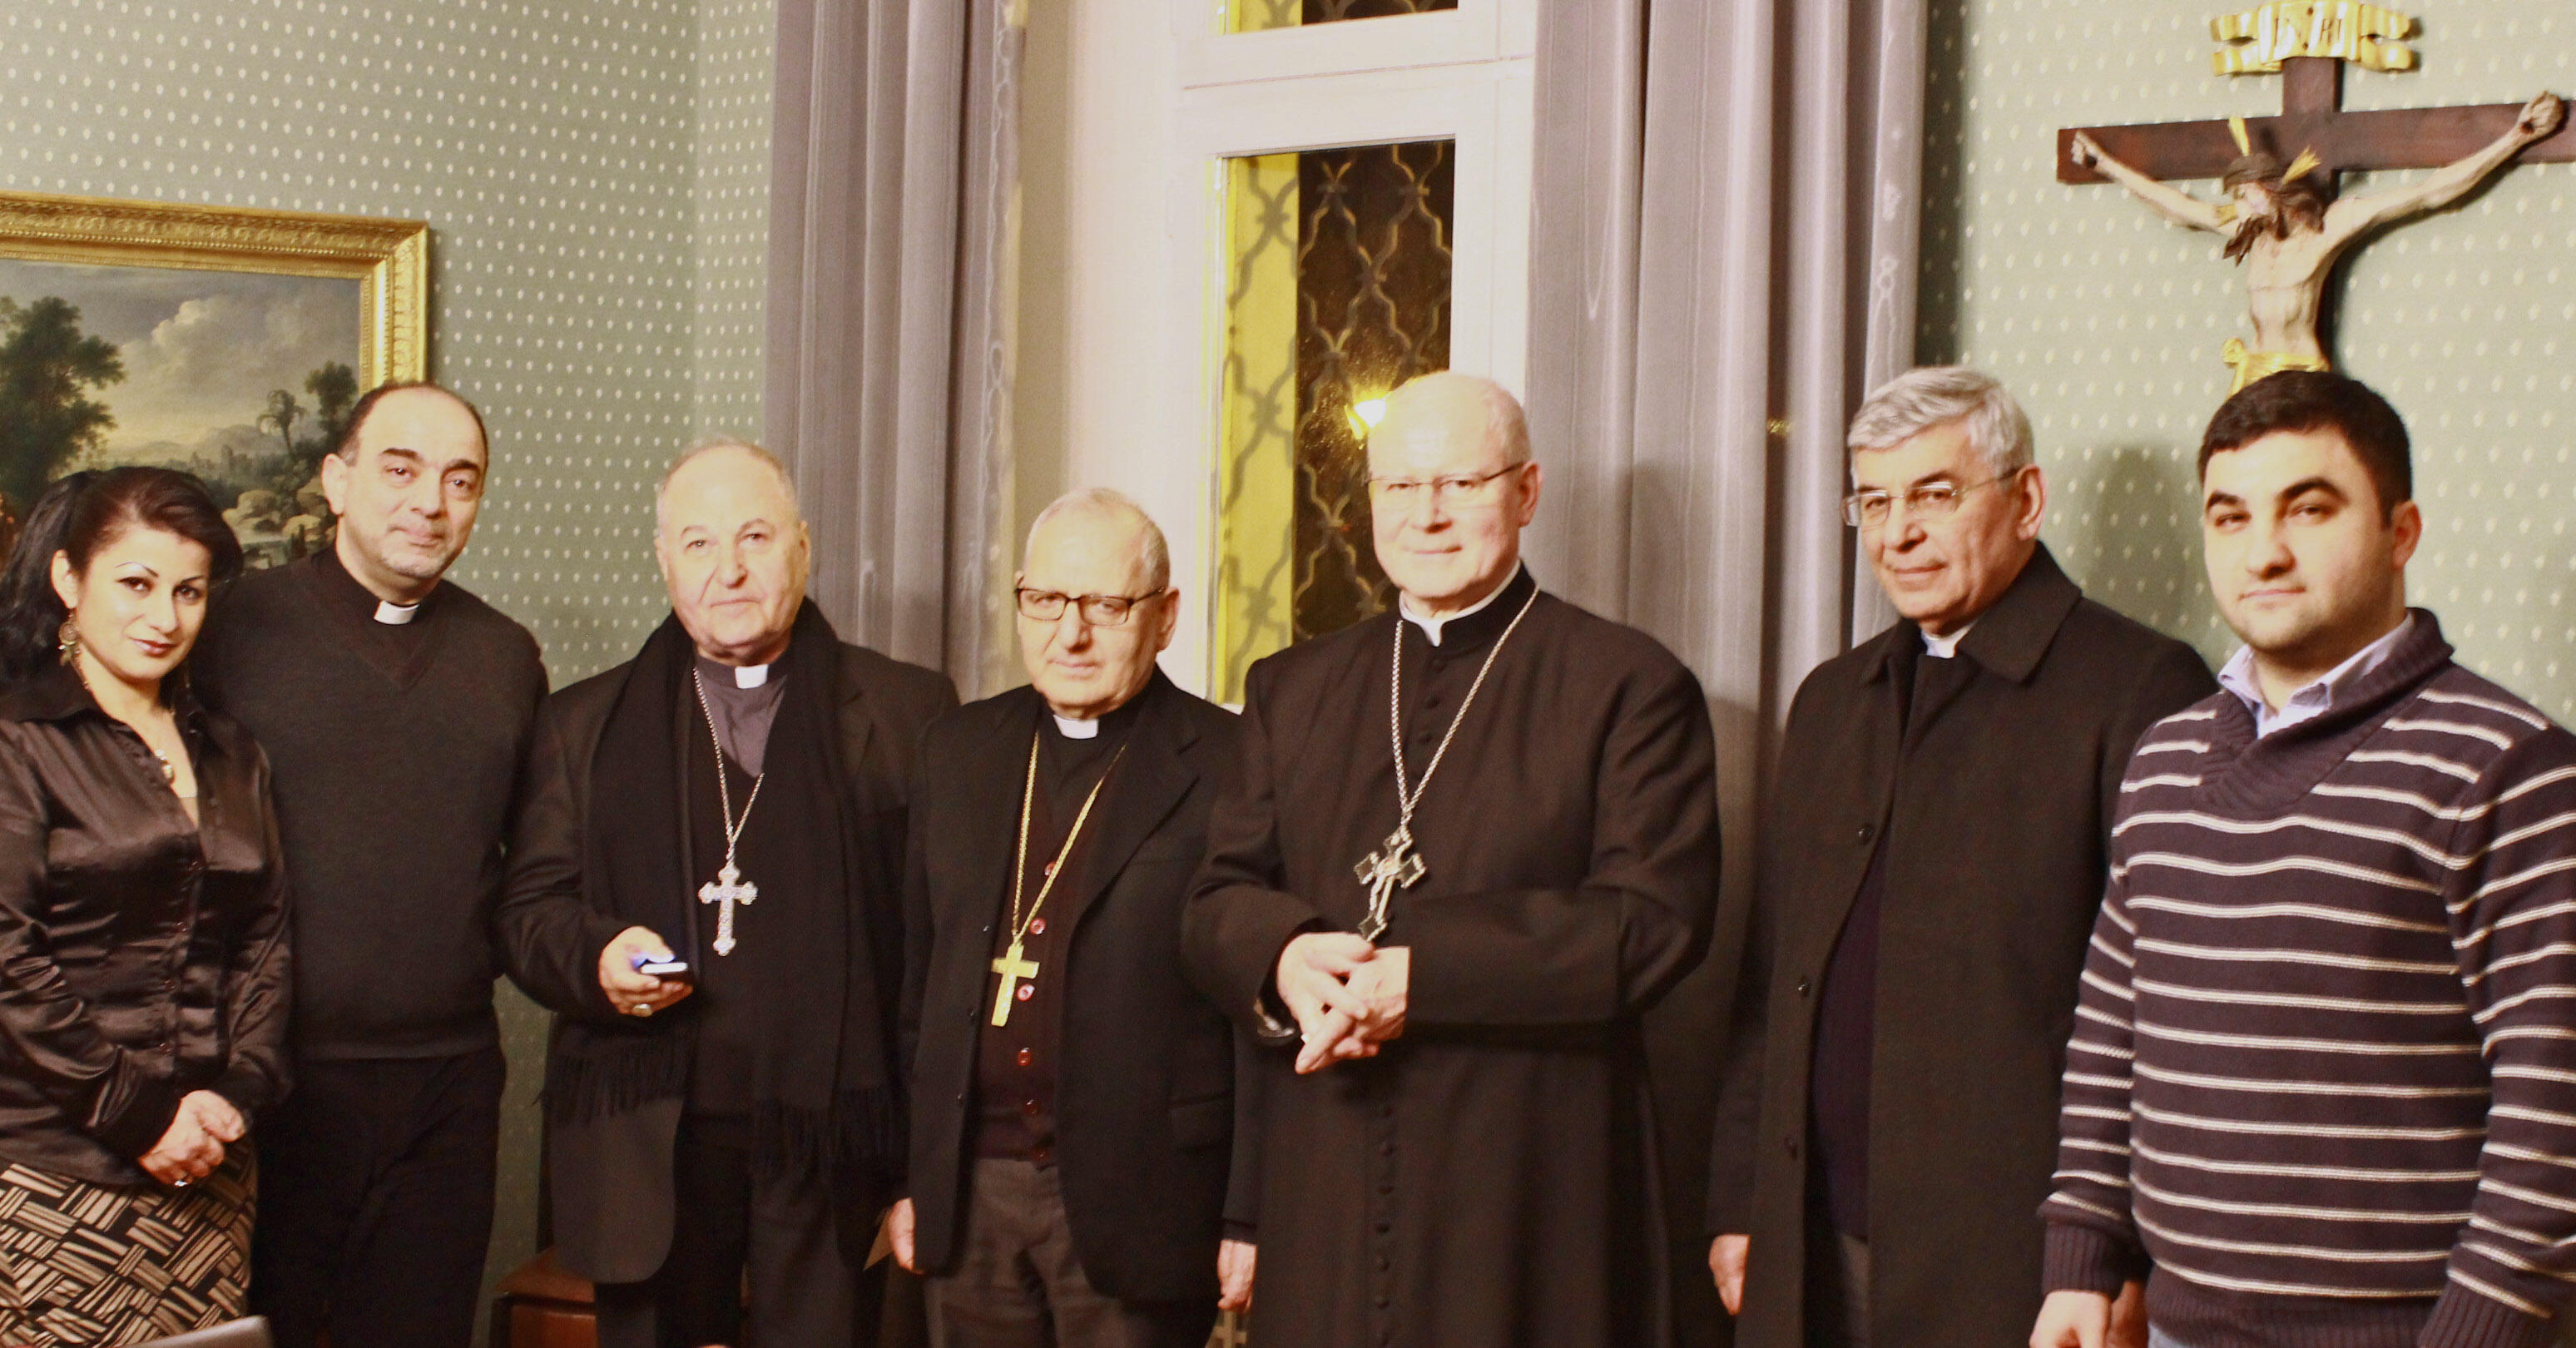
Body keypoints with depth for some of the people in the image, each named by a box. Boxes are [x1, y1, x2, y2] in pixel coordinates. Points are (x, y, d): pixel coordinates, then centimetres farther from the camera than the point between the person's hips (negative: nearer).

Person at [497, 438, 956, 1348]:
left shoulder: (908, 712, 8)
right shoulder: (585, 724, 15)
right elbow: (528, 912, 12)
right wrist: (596, 958, -11)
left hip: (831, 1143, -1)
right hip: (646, 1152, 2)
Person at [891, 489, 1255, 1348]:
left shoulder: (1229, 768, -6)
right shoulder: (959, 751, 11)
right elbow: (915, 974, 14)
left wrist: (1253, 1216, -8)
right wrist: (902, 1174, 11)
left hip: (1135, 1204, -4)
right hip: (970, 1189, 4)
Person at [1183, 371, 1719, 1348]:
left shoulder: (1630, 686, 1)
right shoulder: (1292, 689, 16)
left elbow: (1656, 919, -11)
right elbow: (1217, 900, 11)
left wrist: (1416, 972, -17)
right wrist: (1284, 958, -13)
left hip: (1529, 1198, -3)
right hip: (1324, 1194, 4)